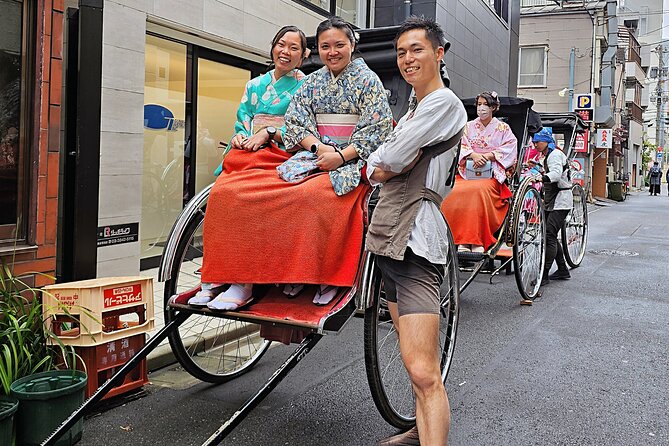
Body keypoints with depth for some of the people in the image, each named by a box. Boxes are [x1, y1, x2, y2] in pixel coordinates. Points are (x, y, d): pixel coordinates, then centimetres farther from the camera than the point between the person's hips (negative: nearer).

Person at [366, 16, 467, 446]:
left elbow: (386, 161, -15)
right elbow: (386, 165, 20)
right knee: (420, 364, 19)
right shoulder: (414, 111, 23)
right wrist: (382, 166, -1)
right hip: (390, 236, 10)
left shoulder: (444, 102, -7)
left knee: (423, 373, -15)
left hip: (415, 240, -10)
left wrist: (379, 162, 6)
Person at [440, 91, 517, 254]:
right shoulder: (469, 126, 22)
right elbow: (462, 147, 10)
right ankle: (461, 242, -34)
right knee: (456, 192, -31)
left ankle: (477, 242, -36)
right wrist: (473, 155, -12)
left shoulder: (503, 128, 15)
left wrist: (487, 156, -12)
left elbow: (509, 148, 2)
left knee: (478, 190, -37)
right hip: (467, 172, 3)